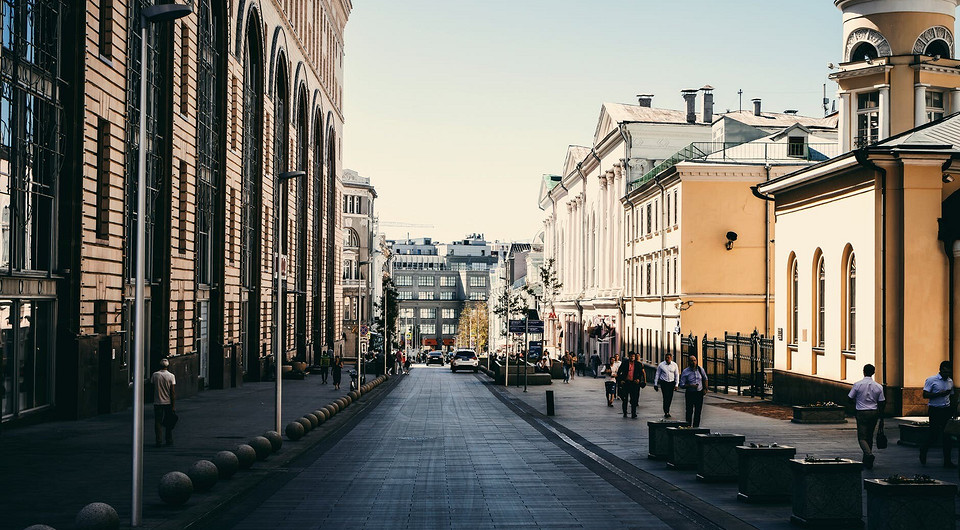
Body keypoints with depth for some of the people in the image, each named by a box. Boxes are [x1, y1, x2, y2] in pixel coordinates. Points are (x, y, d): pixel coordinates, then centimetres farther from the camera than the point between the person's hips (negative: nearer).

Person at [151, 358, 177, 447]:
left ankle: (159, 441, -1)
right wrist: (173, 405, -4)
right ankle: (169, 441, 14)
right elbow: (173, 392, -7)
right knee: (168, 423, 11)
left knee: (158, 422, 4)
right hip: (168, 402, 0)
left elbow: (152, 388, 5)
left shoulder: (154, 375, -3)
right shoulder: (171, 376, -6)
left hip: (157, 402, 0)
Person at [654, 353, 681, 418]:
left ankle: (667, 411, 21)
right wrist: (655, 384, 6)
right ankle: (666, 412, -8)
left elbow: (677, 375, 8)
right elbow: (657, 374, 7)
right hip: (664, 383, -2)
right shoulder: (661, 365, 1)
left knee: (670, 398, 5)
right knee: (666, 397, -11)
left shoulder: (674, 365, 4)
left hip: (671, 383, 2)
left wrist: (676, 384, 3)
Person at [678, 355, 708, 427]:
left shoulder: (700, 369, 2)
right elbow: (682, 385, -9)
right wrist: (691, 386, -22)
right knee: (689, 412, -3)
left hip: (699, 393, 3)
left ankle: (696, 427, 15)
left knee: (698, 411, 6)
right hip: (690, 394, -3)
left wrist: (705, 389, 8)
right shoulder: (685, 372, -8)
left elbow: (705, 379, 20)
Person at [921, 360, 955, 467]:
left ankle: (947, 461, 3)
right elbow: (925, 395, -10)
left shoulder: (950, 381, 13)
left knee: (948, 435, 0)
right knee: (934, 434, -6)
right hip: (935, 410, -5)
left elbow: (951, 396, 21)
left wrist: (953, 410, 11)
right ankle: (923, 449, 22)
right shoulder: (931, 380, -5)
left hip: (946, 410, 5)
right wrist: (939, 394, -19)